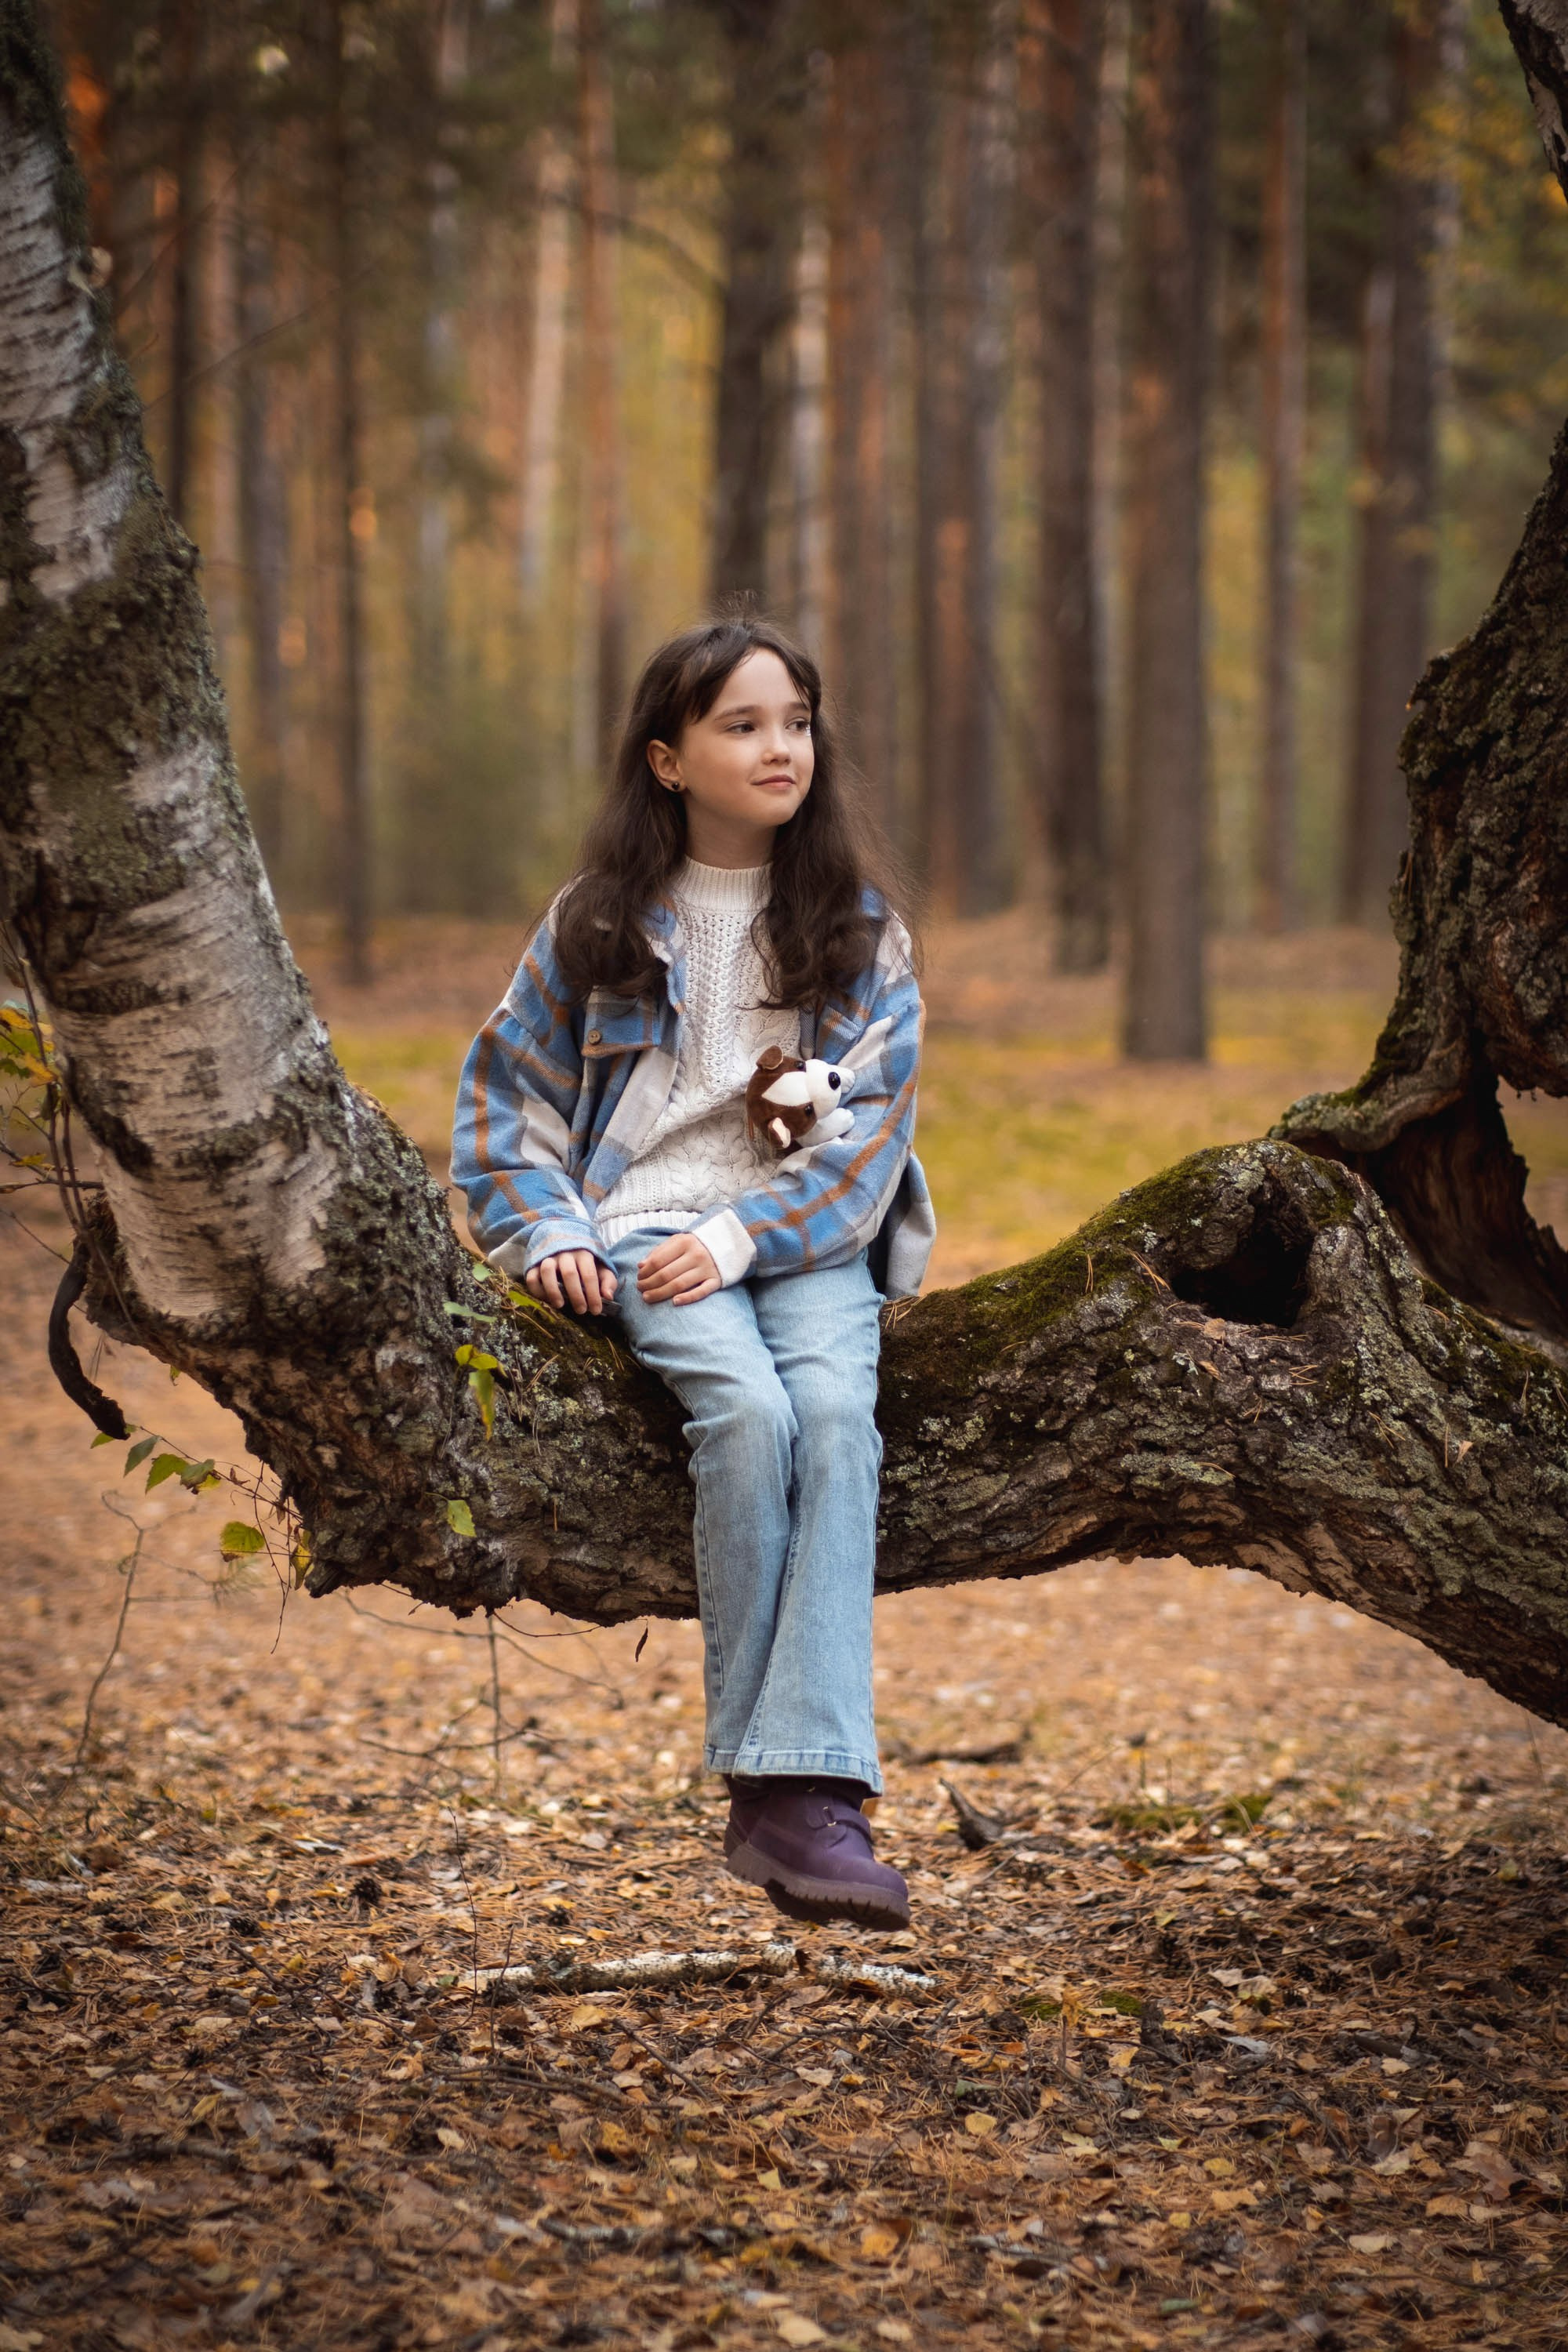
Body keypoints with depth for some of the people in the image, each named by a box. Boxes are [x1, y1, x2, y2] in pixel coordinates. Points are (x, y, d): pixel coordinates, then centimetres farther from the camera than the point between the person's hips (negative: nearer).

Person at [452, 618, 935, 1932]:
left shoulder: (859, 929, 10)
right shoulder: (599, 921, 10)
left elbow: (872, 1117, 1)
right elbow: (504, 1093, 14)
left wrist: (744, 1234, -13)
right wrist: (549, 1232, -3)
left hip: (810, 1238, 1)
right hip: (644, 1226, -1)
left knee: (837, 1416, -31)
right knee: (747, 1407, -32)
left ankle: (810, 1792, -40)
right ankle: (768, 1787, -29)